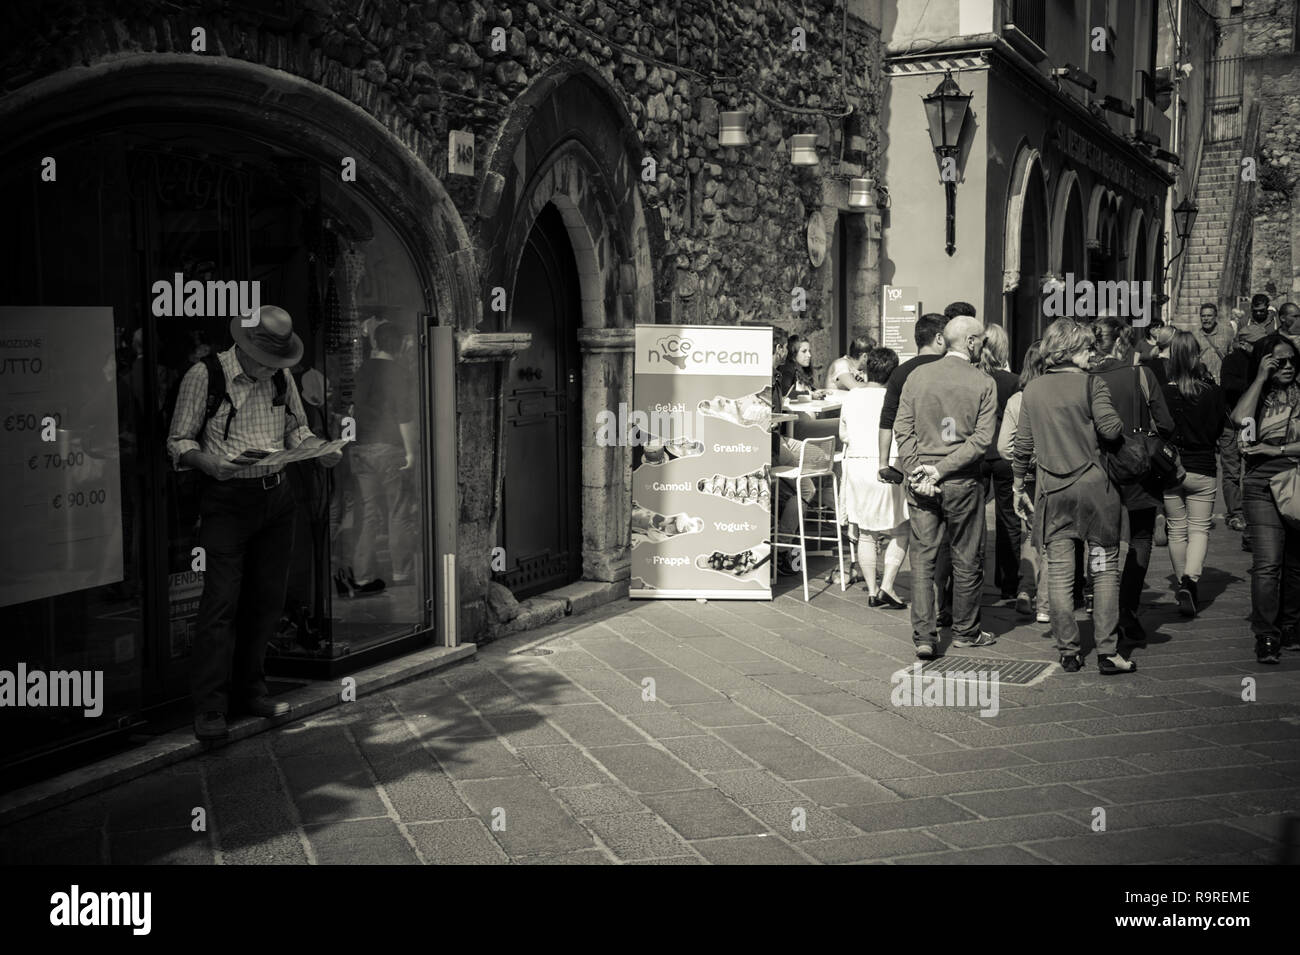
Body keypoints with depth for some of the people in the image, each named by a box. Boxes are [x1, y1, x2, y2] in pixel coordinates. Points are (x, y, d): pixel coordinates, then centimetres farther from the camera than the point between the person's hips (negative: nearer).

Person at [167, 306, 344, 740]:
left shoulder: (282, 377, 9)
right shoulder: (203, 375, -6)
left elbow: (297, 428, 20)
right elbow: (179, 441, -3)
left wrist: (321, 450, -1)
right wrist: (208, 463, -23)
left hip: (276, 496, 5)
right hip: (228, 498, -5)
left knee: (267, 598, 9)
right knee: (221, 601, -8)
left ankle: (249, 690, 23)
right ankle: (209, 707, -1)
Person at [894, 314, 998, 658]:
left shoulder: (917, 376, 2)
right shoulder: (984, 384, -5)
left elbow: (902, 429, -1)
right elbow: (982, 440, -11)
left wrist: (917, 469, -4)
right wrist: (941, 470, -11)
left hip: (921, 482, 2)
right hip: (963, 482, -2)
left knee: (922, 559, 7)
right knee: (967, 560, 12)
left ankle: (923, 636, 2)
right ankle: (965, 631, 24)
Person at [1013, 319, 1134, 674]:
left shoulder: (1033, 389, 7)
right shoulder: (1091, 384, -6)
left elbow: (1023, 444, 7)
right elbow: (1111, 428, -17)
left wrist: (1019, 488, 15)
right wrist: (1127, 425, 6)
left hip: (1053, 491, 3)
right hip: (1093, 485, -3)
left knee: (1059, 572, 6)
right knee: (1105, 569, 5)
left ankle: (1068, 652, 10)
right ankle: (1107, 652, 5)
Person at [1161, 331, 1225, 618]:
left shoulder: (1162, 391, -11)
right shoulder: (1212, 391, -9)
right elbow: (1219, 429, 3)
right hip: (1203, 470, 0)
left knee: (1177, 530, 13)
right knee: (1199, 528, 7)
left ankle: (1183, 584, 22)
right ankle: (1191, 578, -15)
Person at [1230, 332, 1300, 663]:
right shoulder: (1258, 395, 7)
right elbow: (1240, 419, -16)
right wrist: (1261, 377, -9)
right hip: (1263, 488, -2)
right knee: (1267, 564, -11)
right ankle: (1265, 637, -7)